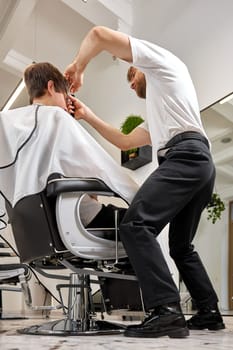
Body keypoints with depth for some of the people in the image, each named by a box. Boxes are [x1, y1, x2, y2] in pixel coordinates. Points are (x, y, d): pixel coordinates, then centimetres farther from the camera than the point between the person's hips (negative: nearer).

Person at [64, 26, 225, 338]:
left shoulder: (164, 62, 16)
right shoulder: (157, 119, 39)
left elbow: (99, 34, 9)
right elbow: (125, 141, 36)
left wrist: (78, 66, 22)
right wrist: (88, 116, 33)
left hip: (185, 156, -10)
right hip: (199, 164, 10)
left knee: (135, 224, -23)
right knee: (181, 246, 18)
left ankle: (166, 310, -32)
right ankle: (209, 312, 19)